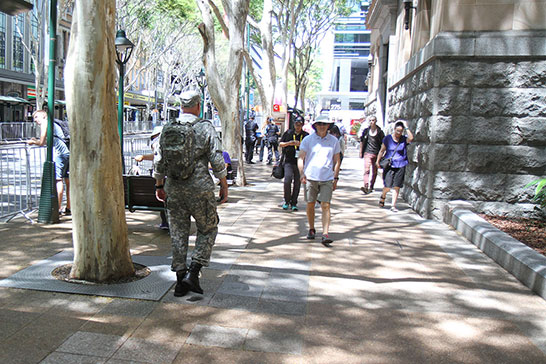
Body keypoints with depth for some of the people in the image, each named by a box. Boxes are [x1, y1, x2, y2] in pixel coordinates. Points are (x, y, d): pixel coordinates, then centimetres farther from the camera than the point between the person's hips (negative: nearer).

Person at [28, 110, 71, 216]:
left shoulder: (45, 123, 4)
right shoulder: (55, 124, 29)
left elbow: (42, 143, -1)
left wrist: (33, 142, 18)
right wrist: (36, 141, 37)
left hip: (59, 153, -9)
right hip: (68, 152, 9)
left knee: (58, 180, -10)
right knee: (68, 181, 9)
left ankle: (58, 209, -12)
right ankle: (68, 208, 15)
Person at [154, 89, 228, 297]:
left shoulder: (167, 129, 6)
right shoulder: (206, 128, -6)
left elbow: (159, 161, 10)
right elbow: (217, 161, -8)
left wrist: (159, 186, 21)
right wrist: (224, 186, 1)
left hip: (174, 190, 4)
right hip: (200, 189, -4)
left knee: (178, 234, 12)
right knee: (208, 229, 13)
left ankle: (181, 280, 17)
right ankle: (193, 273, 4)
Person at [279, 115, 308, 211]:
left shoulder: (306, 135, 6)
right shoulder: (288, 133, 6)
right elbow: (280, 144, 9)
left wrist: (300, 144, -14)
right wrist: (289, 143, -10)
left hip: (300, 162, 1)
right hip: (289, 161, -1)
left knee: (297, 183, 4)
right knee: (287, 181, -14)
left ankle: (294, 203, 17)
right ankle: (287, 201, 6)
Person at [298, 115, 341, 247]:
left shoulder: (334, 141, 8)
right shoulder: (308, 140, 3)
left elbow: (337, 161, 13)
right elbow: (301, 158, 1)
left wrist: (335, 178, 7)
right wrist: (301, 173, -13)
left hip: (327, 178, 0)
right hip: (310, 177, 0)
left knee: (325, 205, -8)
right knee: (310, 204, 7)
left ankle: (325, 234, -9)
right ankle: (311, 229, 26)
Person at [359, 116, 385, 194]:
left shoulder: (380, 132, 2)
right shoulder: (366, 130, 6)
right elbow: (362, 141, 13)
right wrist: (361, 152, 11)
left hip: (376, 153, 1)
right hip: (367, 152, -1)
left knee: (374, 171, 9)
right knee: (367, 169, -16)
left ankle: (371, 187, 23)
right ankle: (366, 187, -26)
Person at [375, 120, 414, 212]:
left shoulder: (404, 139, 2)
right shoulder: (388, 138, 1)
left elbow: (411, 138, -21)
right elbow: (382, 150, 6)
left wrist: (406, 128, -14)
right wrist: (377, 161, 2)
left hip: (400, 166, 1)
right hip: (389, 165, -1)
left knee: (397, 187, 1)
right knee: (387, 186, -5)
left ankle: (393, 205, 10)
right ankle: (383, 196, 28)